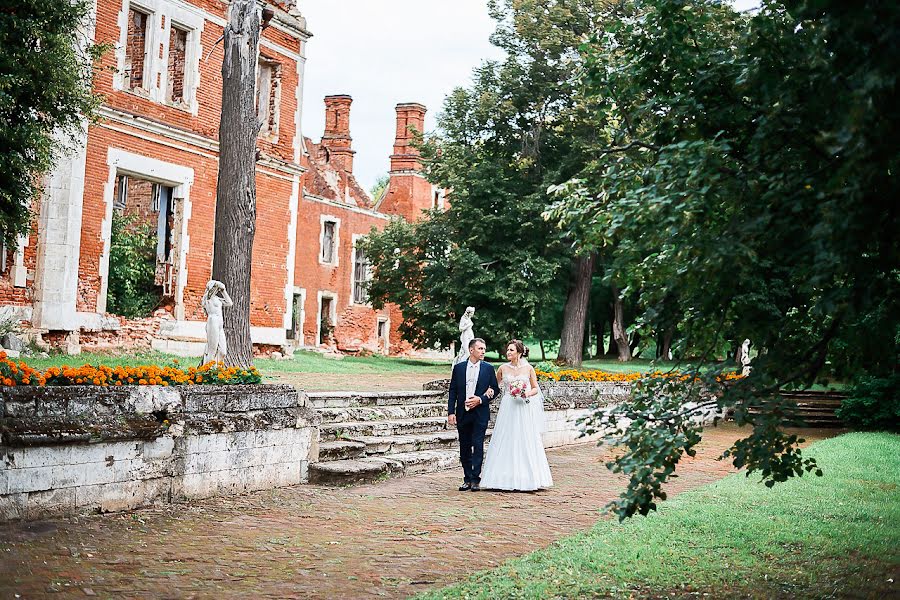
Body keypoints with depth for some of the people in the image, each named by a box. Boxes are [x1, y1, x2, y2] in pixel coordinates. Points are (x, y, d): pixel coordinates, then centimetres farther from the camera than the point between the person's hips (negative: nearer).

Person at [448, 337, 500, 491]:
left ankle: (475, 479, -2)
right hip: (462, 413, 2)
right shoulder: (459, 368, 5)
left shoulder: (488, 368, 3)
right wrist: (451, 412, -3)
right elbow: (453, 392, 5)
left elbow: (496, 389, 5)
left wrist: (481, 399, -10)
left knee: (478, 445, -6)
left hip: (480, 413, -2)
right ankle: (467, 479, 15)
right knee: (464, 447, 7)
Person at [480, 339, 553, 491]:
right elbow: (497, 386, 17)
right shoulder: (503, 368, 5)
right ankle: (506, 479, 3)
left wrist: (527, 394, -12)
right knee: (506, 442, -1)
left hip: (524, 409, -2)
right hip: (508, 408, 2)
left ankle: (527, 478, 6)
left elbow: (536, 388, 7)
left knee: (525, 442, -2)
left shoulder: (528, 368, 1)